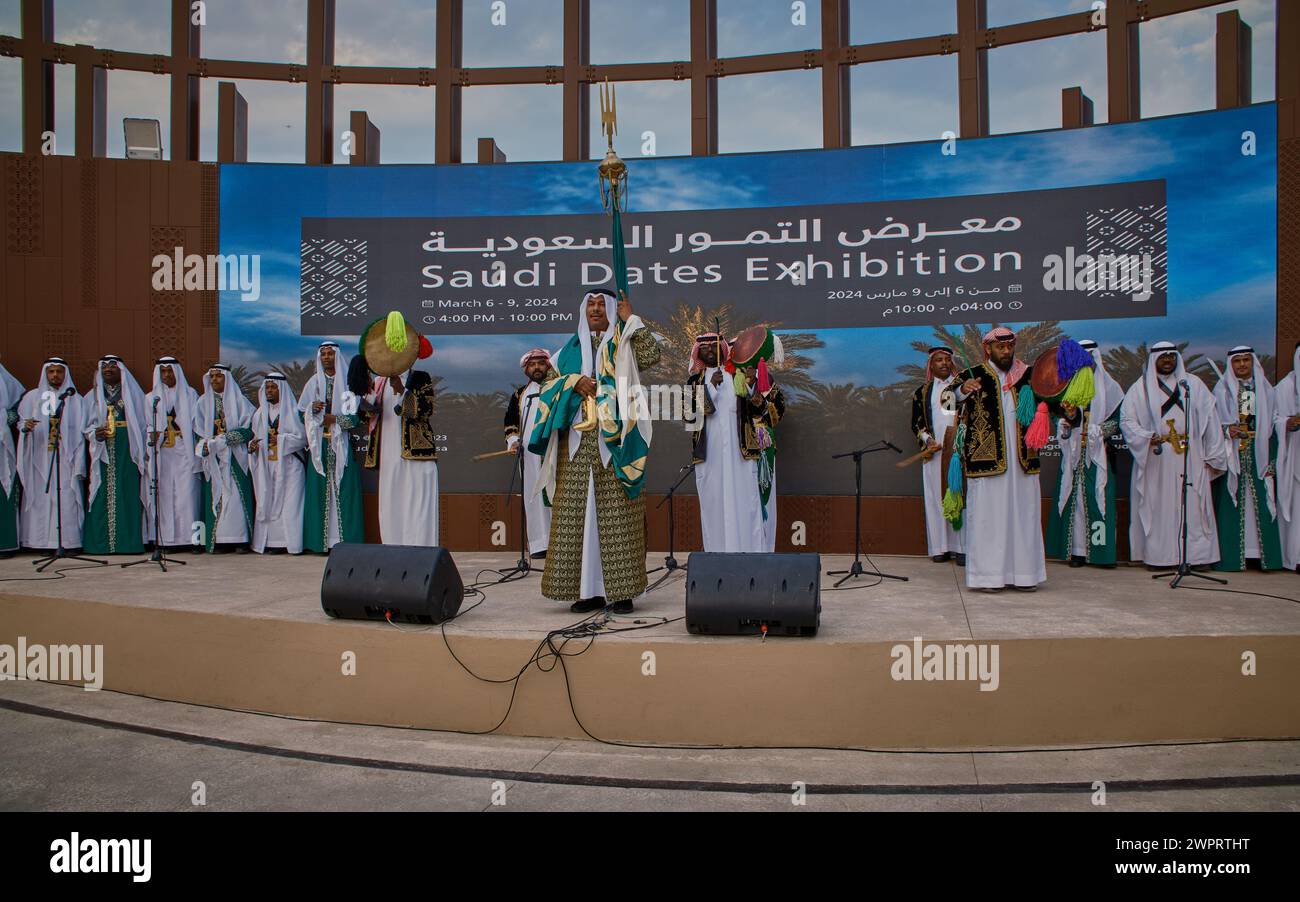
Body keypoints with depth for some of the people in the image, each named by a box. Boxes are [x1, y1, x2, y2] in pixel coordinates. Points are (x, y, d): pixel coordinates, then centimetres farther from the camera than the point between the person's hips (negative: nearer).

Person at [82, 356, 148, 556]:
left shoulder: (134, 393, 10)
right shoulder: (92, 396, 15)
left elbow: (144, 423, 6)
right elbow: (85, 426, 13)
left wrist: (145, 451, -4)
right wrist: (95, 434, -10)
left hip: (127, 451, -1)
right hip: (102, 452, 1)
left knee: (128, 494, -6)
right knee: (102, 496, -4)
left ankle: (129, 542, -4)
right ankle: (101, 543, -2)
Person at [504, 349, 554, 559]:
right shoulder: (519, 395, 18)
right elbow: (510, 423, 19)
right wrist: (513, 441, 1)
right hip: (529, 454, 2)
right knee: (534, 496, -2)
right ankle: (539, 544, 0)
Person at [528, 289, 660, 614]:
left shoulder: (623, 344, 11)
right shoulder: (573, 347, 20)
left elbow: (651, 355, -8)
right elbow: (552, 384, 13)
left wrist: (631, 319, -2)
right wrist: (575, 382, -6)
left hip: (614, 441, -3)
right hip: (578, 442, 3)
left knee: (617, 514, -6)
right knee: (577, 512, -1)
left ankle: (621, 590, -3)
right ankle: (589, 589, 4)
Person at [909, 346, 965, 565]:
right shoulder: (922, 392, 13)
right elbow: (916, 423, 11)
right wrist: (927, 441, -5)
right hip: (934, 452, 1)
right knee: (936, 497, 1)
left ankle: (961, 547, -1)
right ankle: (940, 547, 6)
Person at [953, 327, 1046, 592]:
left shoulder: (1027, 375, 10)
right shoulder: (973, 376, -1)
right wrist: (963, 390, -39)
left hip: (1022, 461, 4)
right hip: (987, 459, -3)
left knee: (1023, 515, 7)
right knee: (988, 515, -1)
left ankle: (1024, 572, 15)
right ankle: (990, 573, 5)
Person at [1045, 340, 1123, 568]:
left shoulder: (1109, 387, 5)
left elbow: (1117, 420, 3)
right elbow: (1065, 420, 4)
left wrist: (1096, 431, -12)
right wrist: (1069, 415, -18)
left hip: (1098, 455, -1)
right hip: (1074, 454, 1)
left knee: (1098, 497, -6)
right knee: (1075, 497, -2)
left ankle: (1100, 549, -4)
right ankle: (1078, 549, 0)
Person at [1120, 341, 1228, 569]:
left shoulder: (1193, 384, 11)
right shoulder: (1141, 388, 7)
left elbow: (1209, 419, 9)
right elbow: (1126, 420, 2)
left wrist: (1214, 457, 3)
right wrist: (1146, 437, -16)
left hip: (1190, 459, 1)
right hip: (1157, 461, -1)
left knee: (1193, 506, -2)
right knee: (1158, 506, -2)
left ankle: (1197, 554, 2)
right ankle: (1158, 556, 1)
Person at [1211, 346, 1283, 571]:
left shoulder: (1265, 390, 11)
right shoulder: (1222, 390, 5)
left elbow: (1273, 423, 9)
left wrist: (1271, 460, 2)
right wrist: (1227, 430, -20)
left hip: (1258, 455, 2)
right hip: (1232, 456, -2)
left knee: (1260, 502, -1)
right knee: (1231, 504, -5)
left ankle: (1262, 553, 4)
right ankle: (1231, 555, -3)